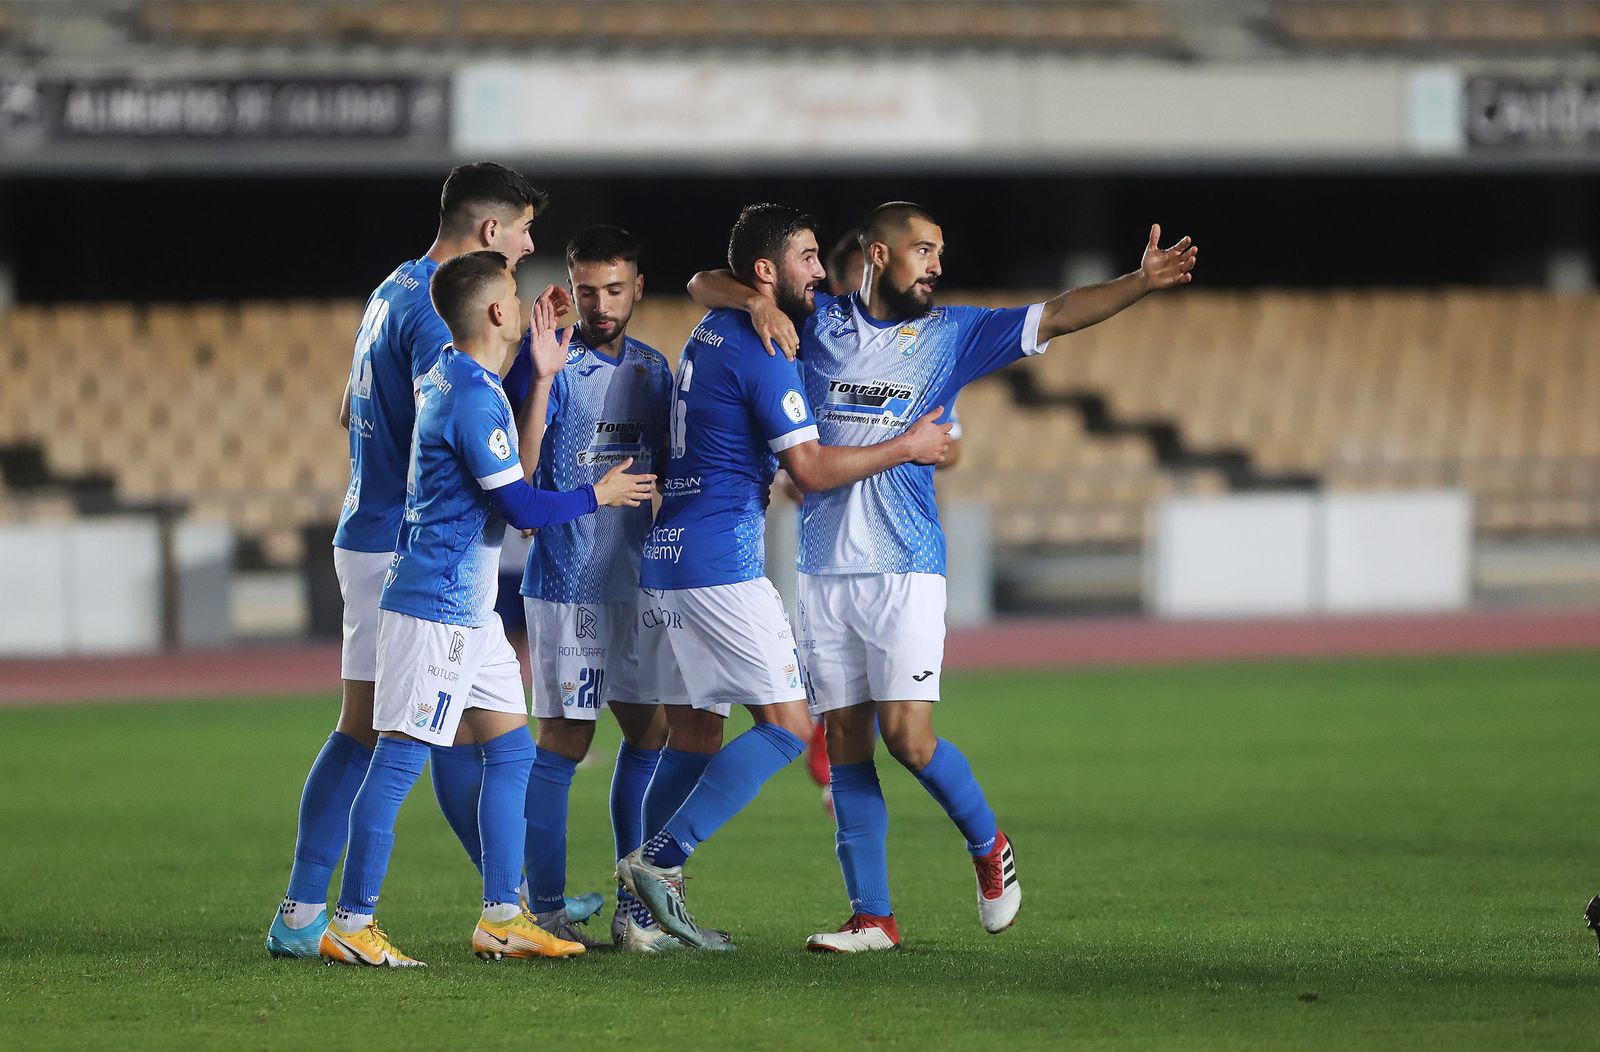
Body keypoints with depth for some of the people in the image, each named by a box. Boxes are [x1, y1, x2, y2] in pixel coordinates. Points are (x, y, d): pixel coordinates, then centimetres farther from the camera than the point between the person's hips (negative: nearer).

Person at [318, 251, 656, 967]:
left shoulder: (445, 374, 11)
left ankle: (502, 918, 13)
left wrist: (540, 377, 21)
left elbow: (509, 467, 26)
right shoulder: (475, 397, -18)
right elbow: (524, 509, -17)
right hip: (436, 607, -10)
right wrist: (599, 494, -1)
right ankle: (350, 924, -5)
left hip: (469, 611, 10)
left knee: (511, 750, 11)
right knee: (400, 759, -8)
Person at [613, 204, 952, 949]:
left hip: (666, 554, 10)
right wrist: (907, 448, -4)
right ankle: (659, 859, -15)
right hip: (721, 562, -10)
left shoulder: (711, 329, 16)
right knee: (788, 726, -7)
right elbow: (811, 469, -14)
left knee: (693, 734, 11)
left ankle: (647, 910, 7)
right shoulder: (760, 350, -12)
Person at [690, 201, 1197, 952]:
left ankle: (988, 846, 16)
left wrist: (1141, 283, -11)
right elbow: (704, 285, 9)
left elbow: (1057, 316, 1)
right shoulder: (817, 323, 8)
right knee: (844, 742, 2)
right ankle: (872, 917, 6)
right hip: (824, 571, 2)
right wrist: (758, 302, -12)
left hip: (905, 567, -2)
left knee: (906, 736, -10)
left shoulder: (954, 334, 8)